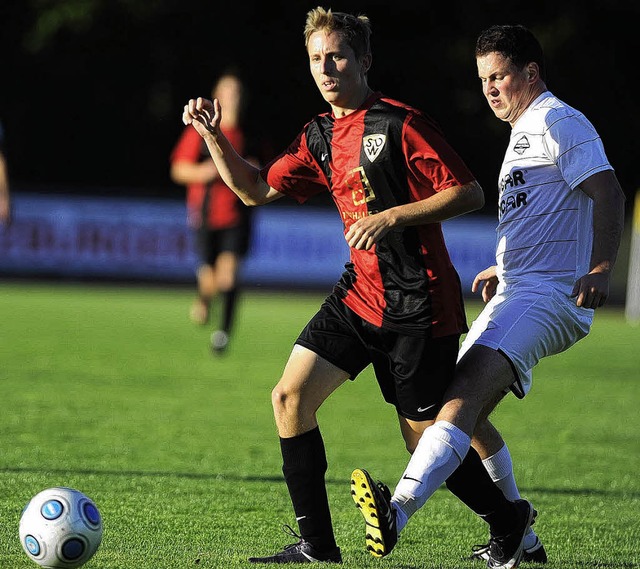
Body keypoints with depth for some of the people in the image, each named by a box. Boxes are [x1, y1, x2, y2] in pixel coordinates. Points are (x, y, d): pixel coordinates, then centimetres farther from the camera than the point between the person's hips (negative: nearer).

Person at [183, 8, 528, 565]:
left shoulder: (400, 124, -13)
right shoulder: (320, 136, 11)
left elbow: (469, 193, -14)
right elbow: (257, 189, 19)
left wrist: (392, 217, -21)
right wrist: (213, 136, 6)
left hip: (417, 304, -7)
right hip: (359, 294, 7)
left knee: (425, 438, -2)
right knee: (290, 395, -4)